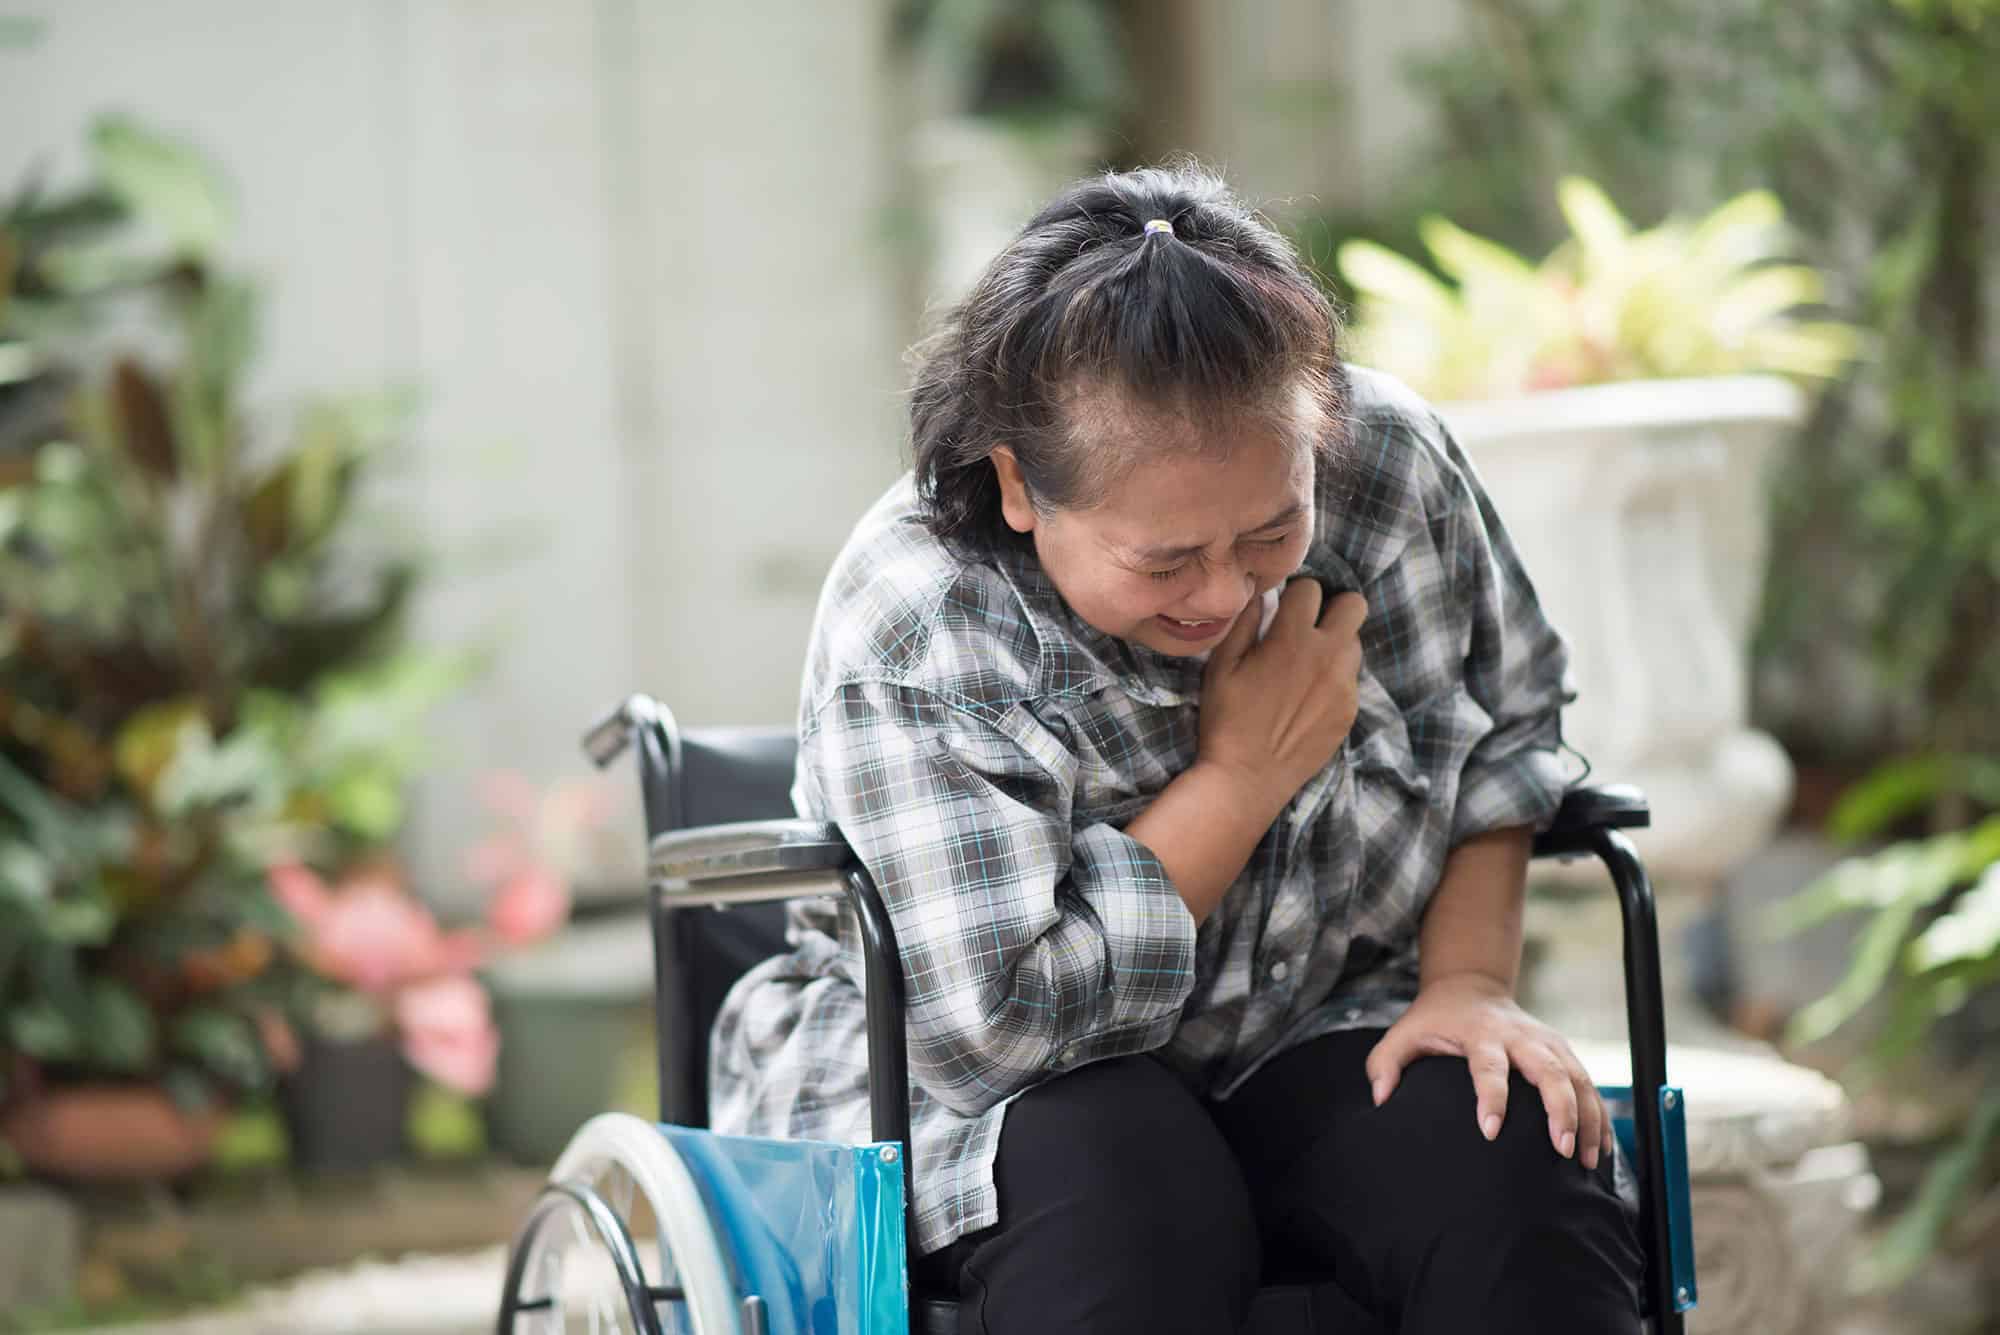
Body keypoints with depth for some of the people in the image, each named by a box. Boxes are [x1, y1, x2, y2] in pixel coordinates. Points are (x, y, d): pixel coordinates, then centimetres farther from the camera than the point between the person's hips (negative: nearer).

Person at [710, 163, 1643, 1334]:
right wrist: (1246, 775, -23)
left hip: (1314, 1042, 4)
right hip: (974, 1097, -4)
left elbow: (1502, 740, 8)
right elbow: (992, 1027, -28)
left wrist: (1469, 982, -9)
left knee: (1512, 1150, -27)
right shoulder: (907, 634, -24)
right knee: (1121, 1191, -38)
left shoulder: (1392, 460, -10)